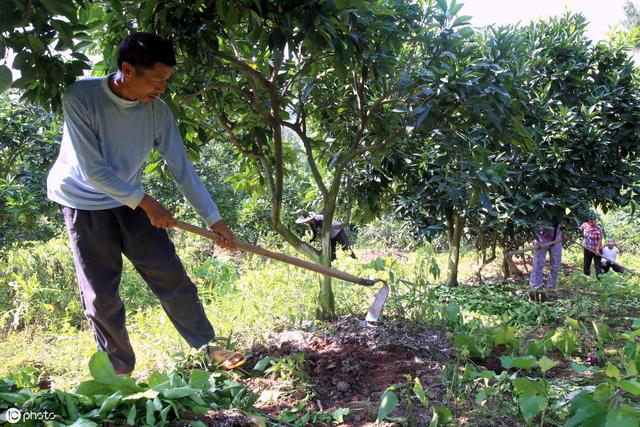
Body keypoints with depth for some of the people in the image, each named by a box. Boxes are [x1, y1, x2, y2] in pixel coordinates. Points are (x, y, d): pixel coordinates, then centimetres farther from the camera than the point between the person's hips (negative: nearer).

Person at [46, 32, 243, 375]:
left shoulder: (157, 111, -14)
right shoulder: (80, 98, -25)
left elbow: (182, 168, -9)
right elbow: (93, 171, -25)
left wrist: (214, 219, -9)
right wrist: (146, 202, -22)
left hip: (130, 200, 3)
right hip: (84, 202, -3)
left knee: (170, 273, 0)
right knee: (101, 294, 1)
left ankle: (208, 347, 14)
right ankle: (120, 371, 19)